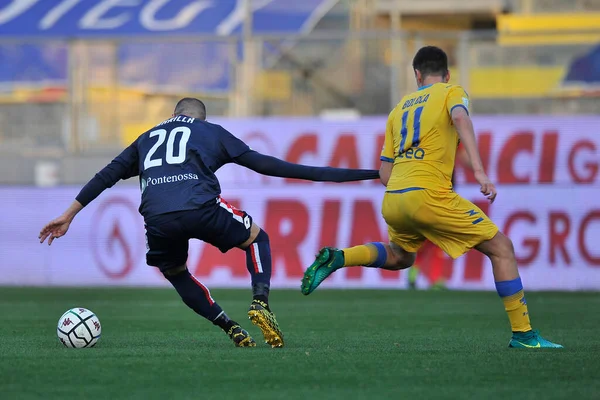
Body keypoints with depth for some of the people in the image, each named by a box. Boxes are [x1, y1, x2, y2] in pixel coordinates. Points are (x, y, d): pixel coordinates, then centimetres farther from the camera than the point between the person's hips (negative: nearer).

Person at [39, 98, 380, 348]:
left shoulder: (147, 138, 33)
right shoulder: (211, 132, 25)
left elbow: (107, 176, 28)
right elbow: (264, 164, 18)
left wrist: (69, 215, 32)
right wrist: (325, 174, 22)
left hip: (157, 220, 2)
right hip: (200, 208, -2)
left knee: (175, 273, 30)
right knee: (258, 238, 24)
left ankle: (231, 329, 12)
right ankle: (261, 302, -2)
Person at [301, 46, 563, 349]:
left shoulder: (399, 108, 25)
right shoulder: (452, 92, 10)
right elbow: (460, 118, -16)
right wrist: (479, 171, -24)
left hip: (392, 200, 6)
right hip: (428, 195, -6)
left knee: (400, 257, 34)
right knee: (501, 248, 3)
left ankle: (338, 258, 10)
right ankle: (523, 333, -3)